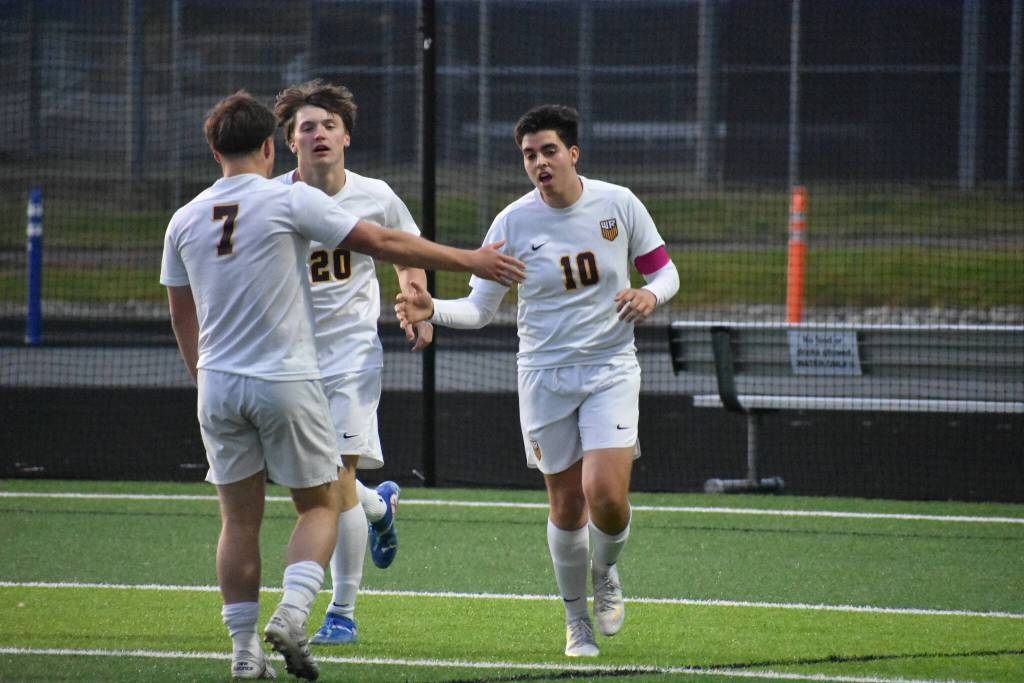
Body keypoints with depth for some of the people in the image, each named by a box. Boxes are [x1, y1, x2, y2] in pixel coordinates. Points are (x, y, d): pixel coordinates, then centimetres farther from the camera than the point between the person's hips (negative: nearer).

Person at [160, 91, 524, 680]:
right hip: (286, 382, -4)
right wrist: (472, 262, 2)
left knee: (240, 519, 10)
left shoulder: (184, 221, 5)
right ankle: (292, 613, -11)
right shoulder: (290, 201, -8)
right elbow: (384, 243, -6)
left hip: (218, 385, 4)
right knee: (320, 504, 9)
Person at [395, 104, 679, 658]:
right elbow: (480, 309, -2)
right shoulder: (513, 223, -5)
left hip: (611, 368, 0)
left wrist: (650, 294, -16)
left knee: (606, 496, -16)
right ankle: (577, 621, 23)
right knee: (567, 505, 3)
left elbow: (664, 270, 7)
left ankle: (606, 572, 18)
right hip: (544, 376, 1)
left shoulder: (618, 204, -4)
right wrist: (432, 310, -22)